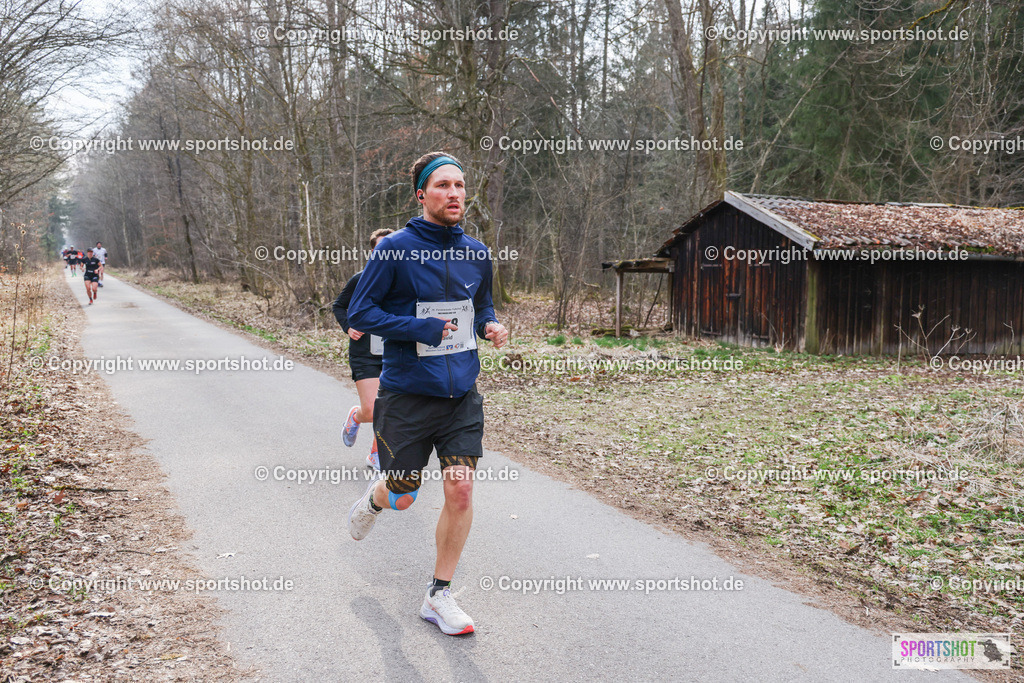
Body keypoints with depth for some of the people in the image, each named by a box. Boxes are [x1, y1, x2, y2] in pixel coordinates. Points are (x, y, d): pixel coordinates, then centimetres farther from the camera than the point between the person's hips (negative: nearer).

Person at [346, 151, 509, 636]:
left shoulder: (476, 254, 5)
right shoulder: (395, 249, -11)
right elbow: (359, 312, -10)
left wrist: (490, 326, -2)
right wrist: (422, 328, -19)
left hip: (462, 396, 4)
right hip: (406, 395, -3)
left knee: (460, 491, -3)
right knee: (402, 498, 9)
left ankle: (439, 596, 15)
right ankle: (375, 497, 48)